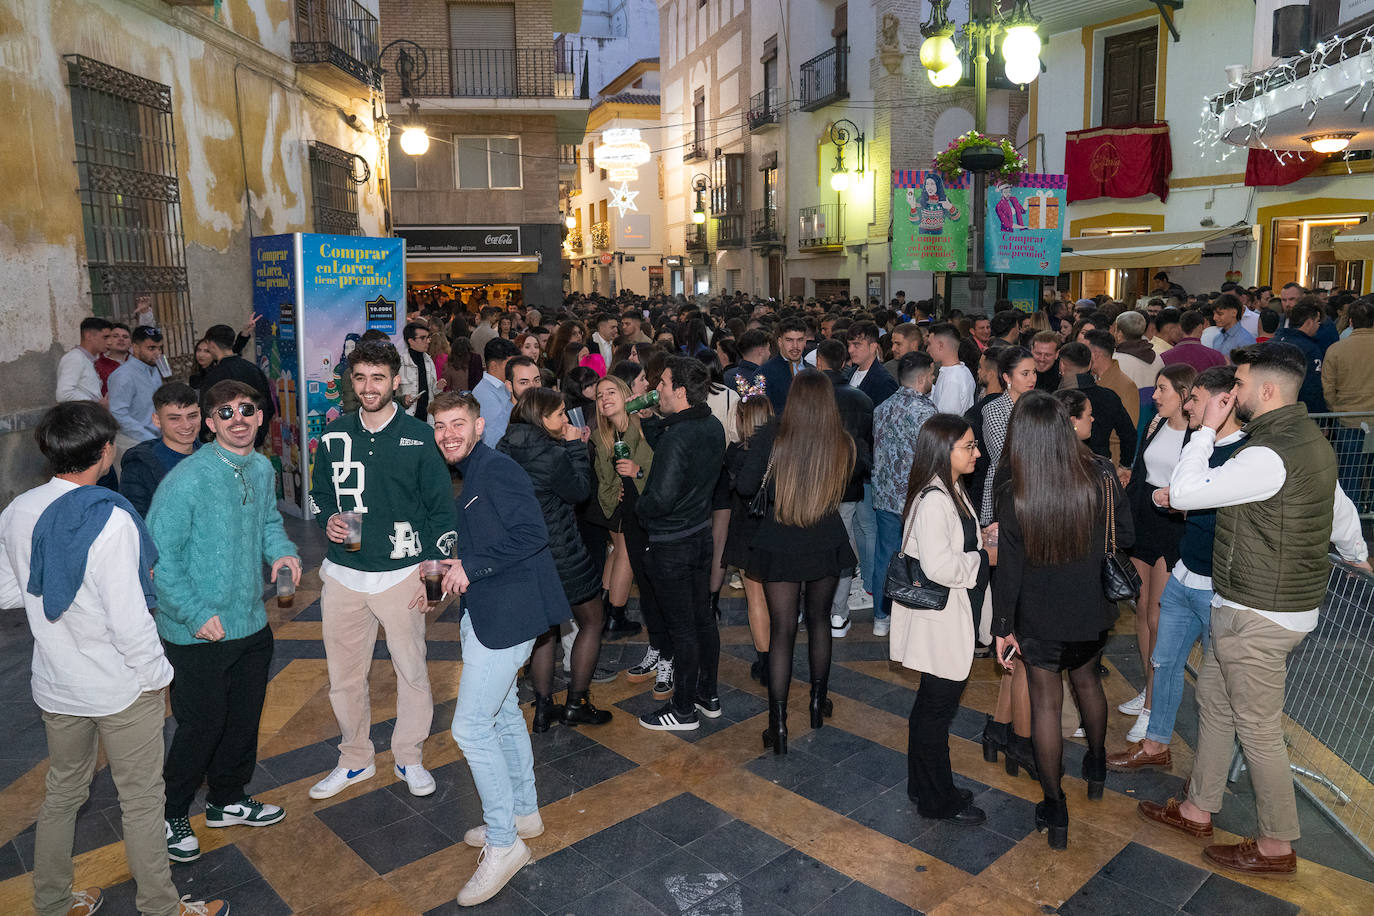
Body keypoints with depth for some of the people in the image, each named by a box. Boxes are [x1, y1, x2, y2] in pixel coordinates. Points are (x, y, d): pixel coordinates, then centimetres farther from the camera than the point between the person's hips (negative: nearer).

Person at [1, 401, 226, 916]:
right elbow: (129, 620, -25)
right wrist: (158, 676, -11)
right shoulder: (111, 521, -26)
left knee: (62, 791, 24)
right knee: (141, 799, 9)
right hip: (121, 686, -7)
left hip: (54, 684, 7)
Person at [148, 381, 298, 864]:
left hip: (252, 624, 7)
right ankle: (171, 815, 30)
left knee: (244, 719, 20)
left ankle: (228, 798, 42)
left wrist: (284, 552, -3)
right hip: (198, 634, -7)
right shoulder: (186, 480, -20)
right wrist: (196, 615, -18)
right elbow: (159, 555, -18)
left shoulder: (263, 469, 2)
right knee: (202, 726, 5)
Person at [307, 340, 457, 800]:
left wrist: (433, 570, -8)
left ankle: (409, 757, 28)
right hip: (343, 573, 3)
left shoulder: (420, 437, -5)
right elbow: (319, 492, 17)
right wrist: (328, 520, -5)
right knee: (344, 675, 12)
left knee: (411, 671, 7)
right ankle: (355, 759, 32)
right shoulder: (334, 436, 4)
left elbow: (441, 509, -2)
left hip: (402, 573, -3)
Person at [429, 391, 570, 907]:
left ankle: (503, 842, 5)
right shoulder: (471, 478, 16)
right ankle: (523, 813, 36)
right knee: (502, 714, 20)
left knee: (470, 726, -9)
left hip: (505, 616, -11)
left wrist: (472, 567, -20)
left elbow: (531, 533, -26)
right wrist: (458, 568, 9)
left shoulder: (497, 471, -15)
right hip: (487, 613, 11)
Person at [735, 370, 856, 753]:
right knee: (819, 620, 21)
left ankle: (779, 724, 5)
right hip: (827, 545, 2)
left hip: (779, 546, -2)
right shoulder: (842, 443, -9)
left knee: (781, 630, 4)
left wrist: (750, 453, 7)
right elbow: (847, 489, 4)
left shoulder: (771, 437, -15)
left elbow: (745, 487, -9)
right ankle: (818, 703, 36)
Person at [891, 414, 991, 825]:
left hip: (956, 618, 10)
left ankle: (925, 786, 35)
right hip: (941, 623, -10)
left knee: (933, 703, 20)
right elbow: (940, 567, -29)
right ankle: (938, 800, 20)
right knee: (938, 706, 4)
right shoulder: (932, 500, -24)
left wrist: (983, 541, 4)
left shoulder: (953, 491, 9)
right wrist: (985, 558, -16)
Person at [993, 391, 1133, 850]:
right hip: (1091, 610, 3)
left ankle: (1055, 812, 22)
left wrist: (1003, 628, -5)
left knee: (1046, 704, 11)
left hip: (1040, 618, -3)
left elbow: (1009, 569, -17)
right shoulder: (1101, 477, -16)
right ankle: (1096, 768, 51)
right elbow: (1125, 537, -2)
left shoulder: (1015, 495, -24)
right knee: (1087, 681, 28)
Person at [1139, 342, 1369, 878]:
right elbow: (1340, 507, 24)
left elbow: (1183, 494, -25)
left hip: (1258, 616, -10)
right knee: (1213, 701, 19)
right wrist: (1356, 553, 43)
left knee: (1258, 730, 4)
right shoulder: (1307, 438, 8)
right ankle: (1198, 810, 32)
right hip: (1288, 599, 10)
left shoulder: (1269, 455, -26)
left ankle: (1277, 847, 21)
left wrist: (1207, 428, -15)